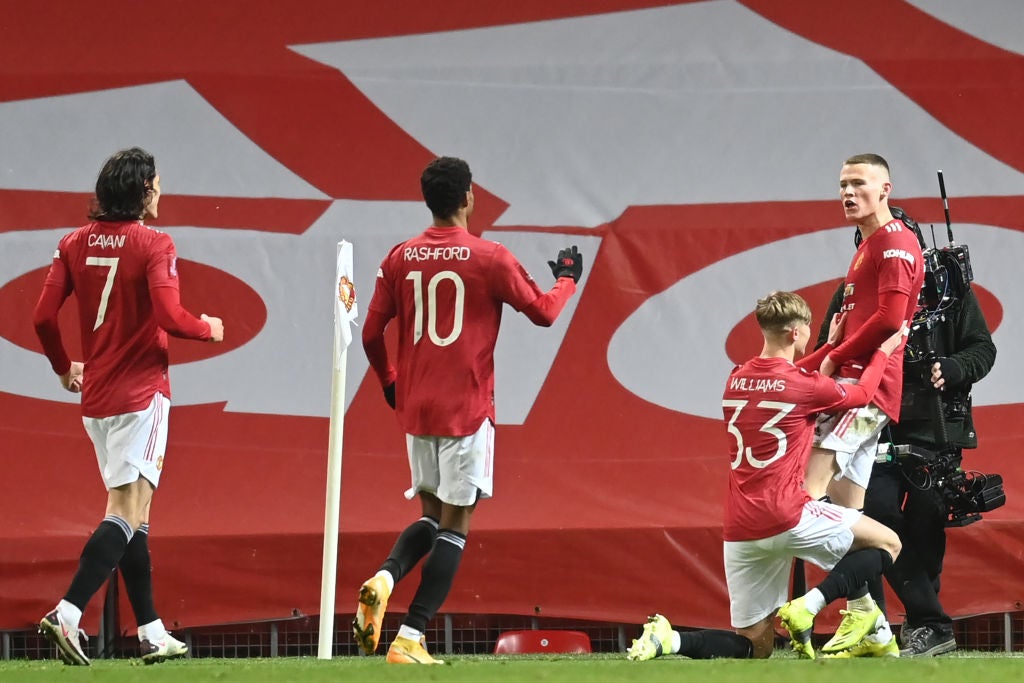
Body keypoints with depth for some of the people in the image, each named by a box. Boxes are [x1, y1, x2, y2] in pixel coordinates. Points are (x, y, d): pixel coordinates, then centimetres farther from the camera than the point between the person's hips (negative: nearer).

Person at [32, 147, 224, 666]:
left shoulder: (75, 244, 6)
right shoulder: (153, 244, -9)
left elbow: (43, 317, 2)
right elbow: (169, 317, -19)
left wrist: (64, 367, 18)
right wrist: (209, 329, 2)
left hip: (95, 397, 7)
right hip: (141, 392, -7)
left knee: (131, 513, 14)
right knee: (126, 512, -10)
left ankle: (151, 633, 18)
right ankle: (67, 613, -26)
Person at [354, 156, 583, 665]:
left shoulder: (400, 259, 4)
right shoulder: (489, 259, -7)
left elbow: (371, 333, 6)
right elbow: (544, 311, 4)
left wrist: (390, 384, 24)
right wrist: (567, 279, 24)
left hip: (415, 408, 5)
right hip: (466, 410, -5)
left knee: (432, 513, 18)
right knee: (455, 523, 0)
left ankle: (385, 578, -12)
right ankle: (410, 639, -8)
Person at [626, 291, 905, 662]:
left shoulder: (736, 380, 12)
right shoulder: (806, 386, -6)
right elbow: (861, 393, 15)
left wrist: (830, 347, 39)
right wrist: (883, 352, 31)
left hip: (740, 531, 6)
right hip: (788, 519, -6)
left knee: (755, 647, 12)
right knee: (887, 543, 11)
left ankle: (667, 639, -13)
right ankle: (808, 607, -9)